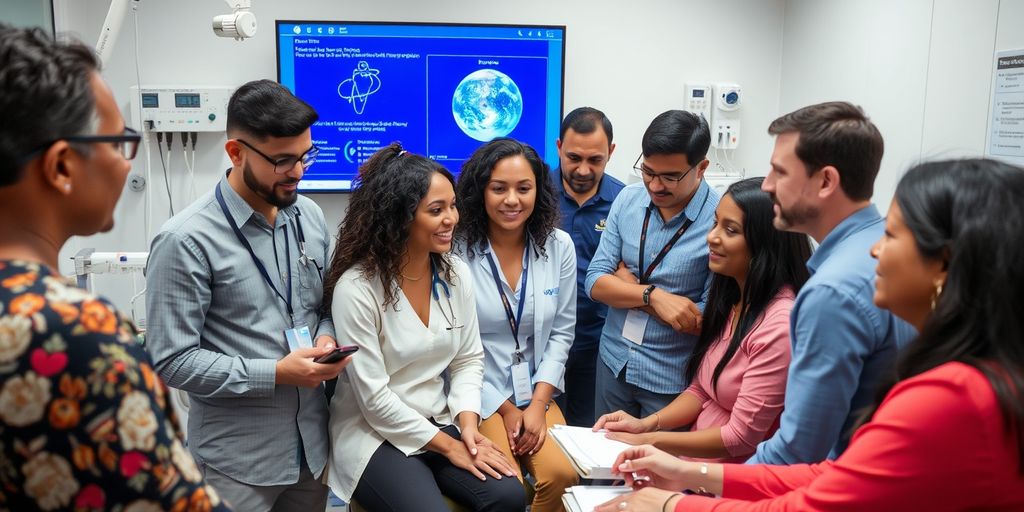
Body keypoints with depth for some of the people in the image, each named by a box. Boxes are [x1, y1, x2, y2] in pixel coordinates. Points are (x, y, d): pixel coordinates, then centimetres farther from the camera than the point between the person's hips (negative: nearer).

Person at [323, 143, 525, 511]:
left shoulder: (456, 273, -1)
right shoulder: (356, 288, -18)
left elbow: (469, 358, 6)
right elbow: (374, 397, -17)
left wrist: (467, 422, -11)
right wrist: (447, 445, -14)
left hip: (442, 422, 5)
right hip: (376, 435, -4)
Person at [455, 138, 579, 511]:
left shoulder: (559, 246, -1)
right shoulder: (457, 250, -11)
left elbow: (562, 332, 3)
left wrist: (538, 403, -6)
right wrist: (504, 410, -8)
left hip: (538, 394, 3)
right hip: (479, 398, -3)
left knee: (562, 473, -18)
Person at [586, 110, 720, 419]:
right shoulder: (628, 199, -4)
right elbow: (595, 283, -5)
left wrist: (629, 286, -13)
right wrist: (653, 295, -21)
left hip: (673, 381, -5)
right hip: (613, 362, 5)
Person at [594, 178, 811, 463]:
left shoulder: (779, 324, -22)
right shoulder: (731, 297, 4)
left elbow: (741, 436, -18)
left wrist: (651, 440, -13)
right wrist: (646, 424, -3)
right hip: (693, 460, 7)